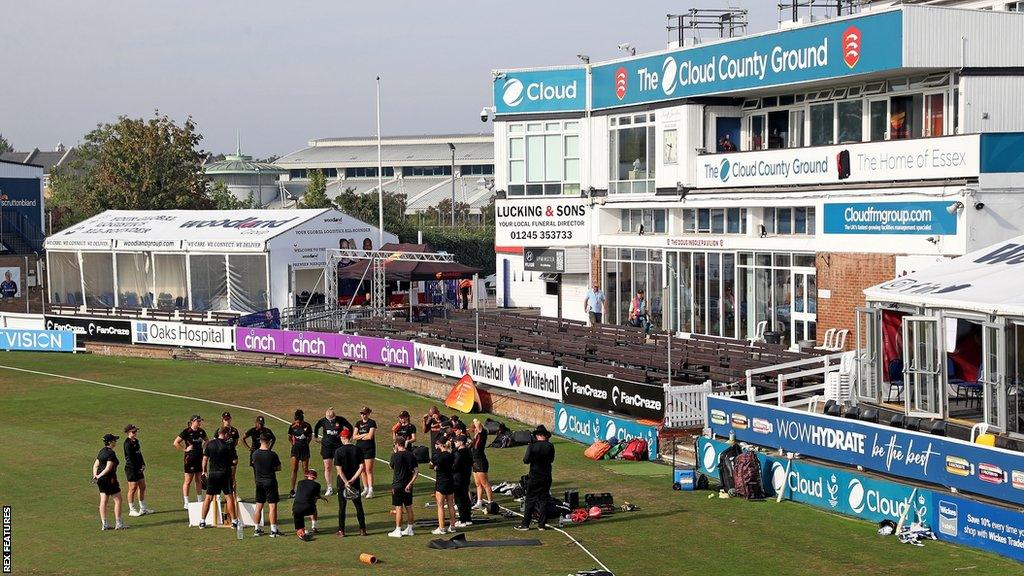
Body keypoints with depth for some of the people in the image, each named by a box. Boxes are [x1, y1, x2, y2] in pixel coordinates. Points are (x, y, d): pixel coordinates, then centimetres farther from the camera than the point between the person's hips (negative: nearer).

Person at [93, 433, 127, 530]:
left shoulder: (102, 451, 12)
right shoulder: (111, 453, -16)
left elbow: (95, 465, 11)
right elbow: (108, 468, -21)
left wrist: (95, 475, -1)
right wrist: (99, 476, -16)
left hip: (101, 479, 9)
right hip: (109, 479, -9)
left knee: (103, 501, 9)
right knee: (118, 500, 1)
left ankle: (104, 524, 11)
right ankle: (118, 523, 3)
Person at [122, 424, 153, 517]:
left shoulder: (136, 441, 11)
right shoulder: (128, 443, -16)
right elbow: (130, 458, -18)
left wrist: (143, 464, 7)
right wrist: (137, 468, -14)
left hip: (139, 468, 9)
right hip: (131, 468, -9)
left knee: (142, 487, 13)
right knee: (133, 488, -4)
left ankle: (143, 508, 23)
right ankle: (132, 510, 4)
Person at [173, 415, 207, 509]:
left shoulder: (201, 431, 7)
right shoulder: (186, 431, -10)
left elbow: (206, 440, 27)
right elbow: (176, 443, -11)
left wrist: (203, 447, 10)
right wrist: (185, 449, -12)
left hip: (200, 457, 6)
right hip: (190, 458, -6)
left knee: (199, 480, 11)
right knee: (188, 481, 0)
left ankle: (199, 500, 19)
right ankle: (186, 503, 4)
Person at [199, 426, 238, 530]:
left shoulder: (209, 444, 1)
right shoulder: (228, 446, -10)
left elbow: (205, 458, 5)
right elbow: (235, 461, -10)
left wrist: (204, 471, 16)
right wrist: (229, 462, 13)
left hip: (212, 474, 3)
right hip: (225, 474, -3)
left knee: (208, 497, 8)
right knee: (229, 497, 2)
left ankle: (202, 521, 9)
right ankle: (234, 521, 4)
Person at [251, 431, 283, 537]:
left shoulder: (255, 454, -4)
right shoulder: (272, 454, -16)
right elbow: (279, 468, -5)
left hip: (259, 483, 5)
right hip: (270, 482, -5)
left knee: (259, 506, 13)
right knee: (272, 506, -2)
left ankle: (257, 529, 18)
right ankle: (273, 530, -3)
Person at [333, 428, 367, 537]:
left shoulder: (338, 451, -9)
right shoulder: (358, 450, -2)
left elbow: (339, 469, -14)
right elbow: (361, 467, -8)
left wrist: (346, 482, -14)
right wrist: (352, 480, -10)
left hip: (342, 482, -2)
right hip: (355, 483, 2)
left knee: (342, 507, 5)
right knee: (359, 506, 11)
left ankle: (341, 530, 7)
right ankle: (362, 529, 13)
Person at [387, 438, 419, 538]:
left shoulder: (395, 456, -11)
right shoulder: (411, 455, 1)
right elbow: (416, 472, -3)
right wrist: (410, 484, -2)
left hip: (397, 485, -5)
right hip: (407, 486, 5)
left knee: (399, 508, -2)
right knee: (409, 508, 13)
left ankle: (398, 531, 1)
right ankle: (409, 529, 20)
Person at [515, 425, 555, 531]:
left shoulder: (532, 446, -13)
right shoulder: (550, 446, -6)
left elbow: (526, 460, -9)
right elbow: (551, 460, 7)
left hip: (534, 477, -2)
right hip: (546, 477, 2)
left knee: (530, 501, 4)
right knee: (543, 500, 9)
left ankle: (525, 524, 5)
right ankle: (542, 524, 9)